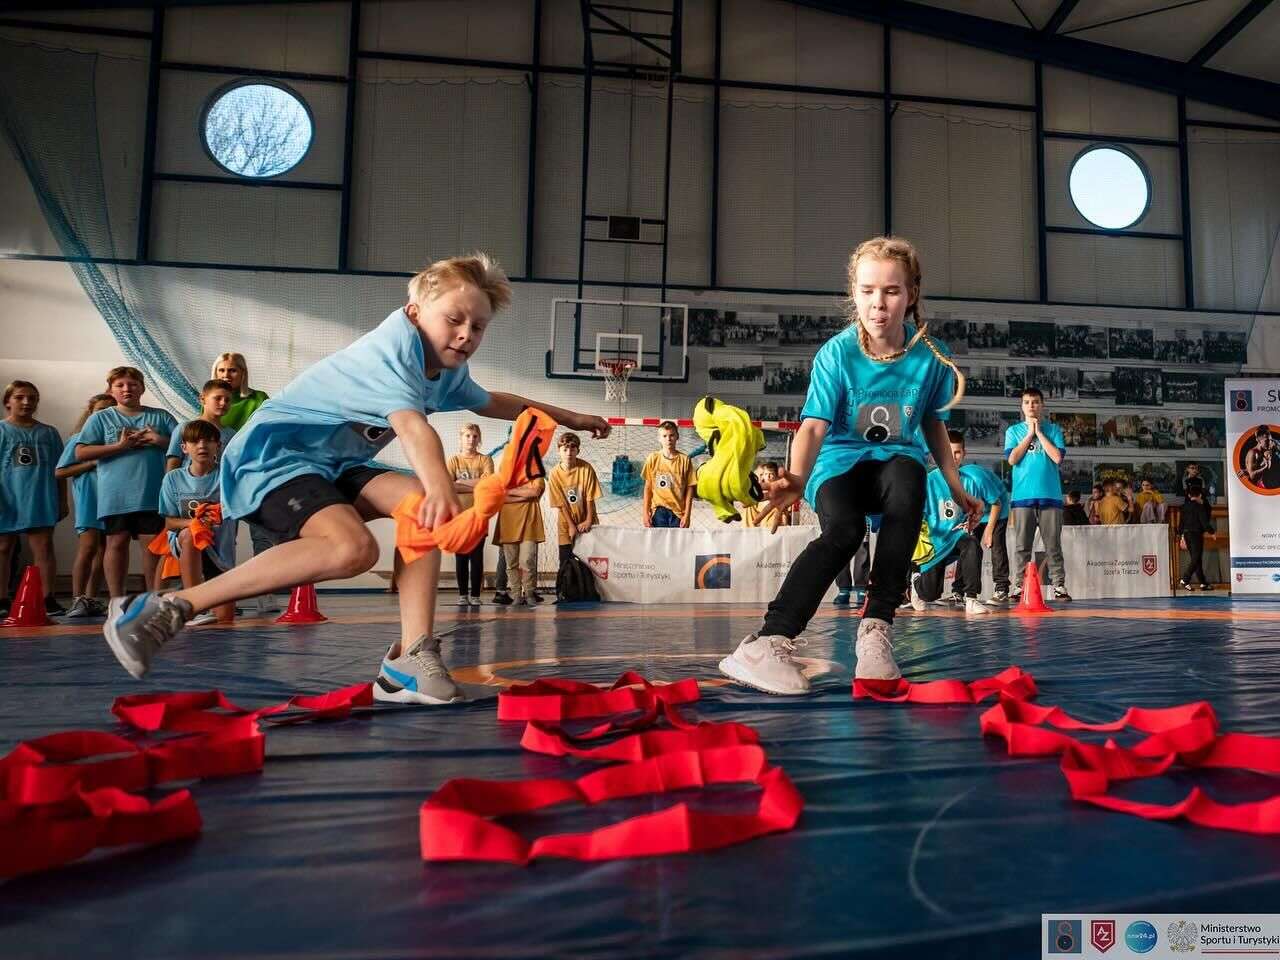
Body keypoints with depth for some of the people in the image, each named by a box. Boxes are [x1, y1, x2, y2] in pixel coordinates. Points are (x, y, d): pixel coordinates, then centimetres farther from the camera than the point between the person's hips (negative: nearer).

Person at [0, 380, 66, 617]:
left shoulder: (48, 432, 11)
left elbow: (59, 470, 12)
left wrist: (63, 501, 9)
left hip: (41, 500, 1)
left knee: (44, 548, -4)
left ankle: (48, 600, -3)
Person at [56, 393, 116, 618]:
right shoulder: (79, 439, 4)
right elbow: (60, 472, 1)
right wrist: (92, 463, -8)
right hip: (89, 500, -4)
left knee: (102, 549, 6)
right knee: (88, 547, -13)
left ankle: (91, 599, 13)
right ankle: (78, 599, -9)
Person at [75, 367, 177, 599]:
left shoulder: (160, 417, 11)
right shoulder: (100, 418, 8)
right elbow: (81, 453, -1)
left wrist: (162, 441, -12)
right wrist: (120, 446, -9)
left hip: (152, 494, 1)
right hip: (115, 495, 0)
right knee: (117, 542, 4)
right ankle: (116, 599, 12)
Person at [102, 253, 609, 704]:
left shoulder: (449, 370, 8)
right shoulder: (392, 345, -21)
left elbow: (490, 403, 30)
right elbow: (411, 425, -40)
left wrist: (567, 416, 33)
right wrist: (441, 487, -58)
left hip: (334, 464, 9)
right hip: (271, 453, -9)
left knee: (424, 504, -13)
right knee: (352, 547, -33)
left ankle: (409, 662, -16)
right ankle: (166, 609, -23)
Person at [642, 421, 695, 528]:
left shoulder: (684, 460, -4)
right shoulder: (653, 458, -2)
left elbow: (689, 488, -1)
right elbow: (648, 487, 3)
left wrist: (687, 515, -5)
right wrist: (646, 512, 0)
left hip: (678, 511, 0)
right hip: (659, 510, 0)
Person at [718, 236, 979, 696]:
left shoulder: (929, 356, -4)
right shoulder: (836, 353, -12)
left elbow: (933, 426, 12)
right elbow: (814, 426, -23)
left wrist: (956, 487, 13)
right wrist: (798, 478, -42)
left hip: (895, 459, 2)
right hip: (839, 463, -2)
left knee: (909, 479, -36)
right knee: (844, 530, -34)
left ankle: (876, 630, -31)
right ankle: (767, 642, -35)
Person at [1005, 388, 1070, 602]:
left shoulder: (1054, 429, 10)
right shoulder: (1014, 431, 12)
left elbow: (1057, 457, -5)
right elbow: (1012, 459, -3)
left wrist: (1039, 432, -2)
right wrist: (1030, 434, -1)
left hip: (1050, 495, 0)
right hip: (1023, 496, 0)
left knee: (1053, 545, 1)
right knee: (1021, 546, 0)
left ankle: (1059, 586, 4)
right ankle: (1019, 586, 2)